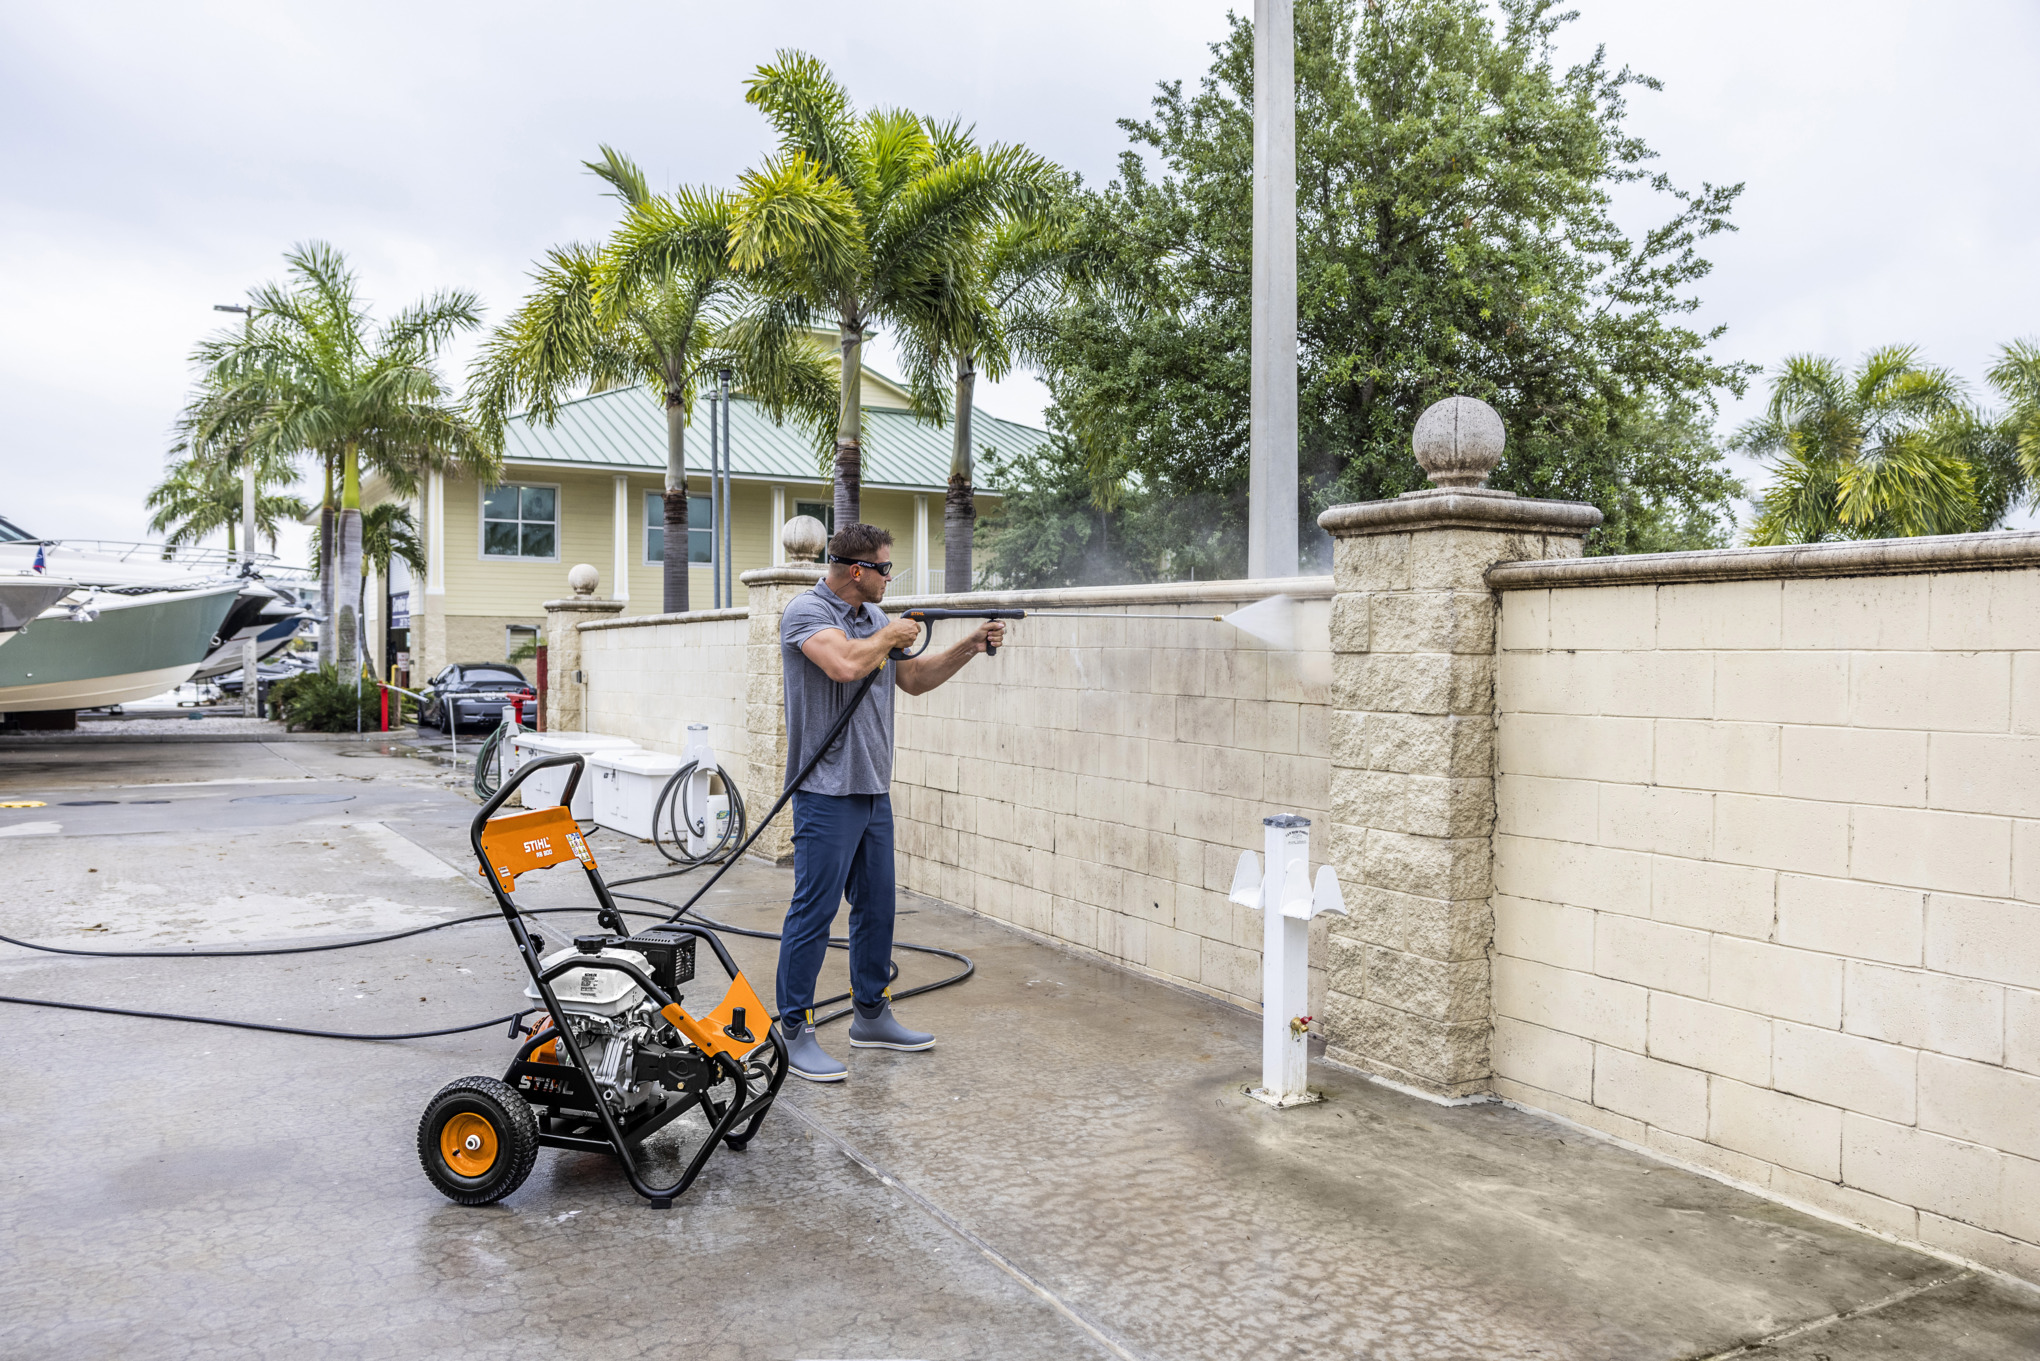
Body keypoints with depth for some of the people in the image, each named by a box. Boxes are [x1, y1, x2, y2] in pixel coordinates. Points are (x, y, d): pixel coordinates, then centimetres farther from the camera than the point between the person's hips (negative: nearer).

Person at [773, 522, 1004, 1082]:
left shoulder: (873, 616, 15)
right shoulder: (808, 612, -12)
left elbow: (914, 679, 23)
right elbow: (846, 664, -30)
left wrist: (970, 646, 13)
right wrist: (889, 636, -12)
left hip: (873, 789, 9)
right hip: (827, 791, -9)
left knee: (876, 907, 15)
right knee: (813, 911, -5)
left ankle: (871, 1015, 28)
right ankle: (794, 1032, 4)